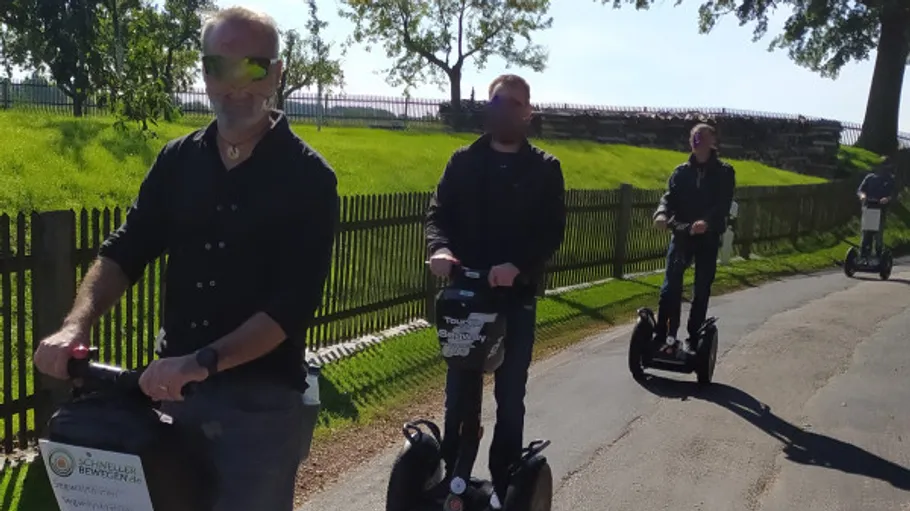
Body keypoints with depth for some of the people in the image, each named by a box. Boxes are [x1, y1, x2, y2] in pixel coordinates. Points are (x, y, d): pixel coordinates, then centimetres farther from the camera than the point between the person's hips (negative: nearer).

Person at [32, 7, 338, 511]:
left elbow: (294, 303, -17)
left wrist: (201, 363, -28)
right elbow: (125, 249, 4)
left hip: (261, 399, -4)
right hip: (175, 388, 4)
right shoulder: (178, 160, 6)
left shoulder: (307, 178, -8)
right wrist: (75, 326, -14)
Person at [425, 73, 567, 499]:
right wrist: (440, 248, -23)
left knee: (510, 397, 8)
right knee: (458, 393, 7)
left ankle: (505, 486, 20)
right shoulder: (463, 161, 7)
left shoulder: (545, 169, 3)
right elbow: (438, 213, 0)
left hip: (517, 296, -1)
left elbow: (552, 232, -7)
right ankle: (451, 477, 21)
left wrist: (518, 266, -26)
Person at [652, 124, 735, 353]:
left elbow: (724, 204, -12)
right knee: (671, 284, -11)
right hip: (681, 233, 1)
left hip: (708, 237, -1)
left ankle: (693, 338, 14)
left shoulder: (724, 172, 1)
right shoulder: (681, 171, 10)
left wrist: (707, 221, -32)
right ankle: (666, 333, -5)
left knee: (702, 290, 5)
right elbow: (670, 197, -1)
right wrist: (662, 213, -25)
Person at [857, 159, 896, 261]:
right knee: (866, 233, 2)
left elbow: (894, 193, -2)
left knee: (879, 233, 0)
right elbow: (860, 190, 5)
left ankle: (878, 256, 8)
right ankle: (863, 256, 5)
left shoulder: (891, 179, 7)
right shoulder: (870, 177, 8)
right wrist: (862, 195, -18)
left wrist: (888, 198, -24)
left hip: (881, 210, -1)